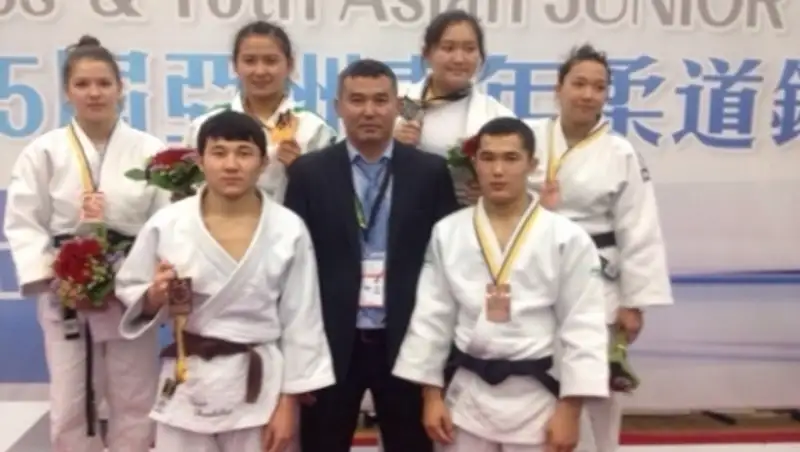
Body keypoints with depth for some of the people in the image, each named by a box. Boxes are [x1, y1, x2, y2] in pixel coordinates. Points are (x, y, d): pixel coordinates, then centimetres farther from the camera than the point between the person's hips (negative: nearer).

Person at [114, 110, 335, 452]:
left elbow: (300, 320, -3)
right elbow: (129, 290, 6)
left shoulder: (288, 230, -7)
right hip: (188, 387, 1)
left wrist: (288, 402, -3)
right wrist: (155, 296, -18)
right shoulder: (167, 224, -6)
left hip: (258, 385, 0)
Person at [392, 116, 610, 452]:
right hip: (467, 396, 2)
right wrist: (432, 395, 2)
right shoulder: (447, 233, 0)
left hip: (536, 399, -2)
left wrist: (570, 410, -8)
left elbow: (583, 327, -6)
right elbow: (432, 317, 3)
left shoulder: (567, 238, -7)